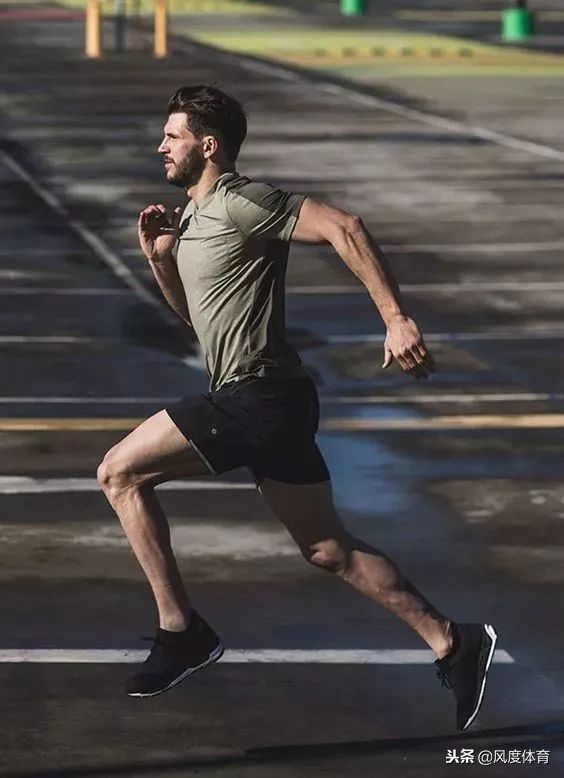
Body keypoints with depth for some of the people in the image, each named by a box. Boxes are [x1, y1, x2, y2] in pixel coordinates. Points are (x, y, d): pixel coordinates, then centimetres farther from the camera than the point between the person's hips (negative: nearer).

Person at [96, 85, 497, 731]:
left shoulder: (240, 202, -11)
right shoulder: (193, 217, 19)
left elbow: (343, 228, -21)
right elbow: (195, 316, 30)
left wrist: (396, 320, -27)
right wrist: (160, 259, 12)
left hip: (256, 397, -10)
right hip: (266, 403, 10)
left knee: (120, 473, -6)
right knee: (328, 549, 12)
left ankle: (180, 631, -3)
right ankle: (453, 644, 14)